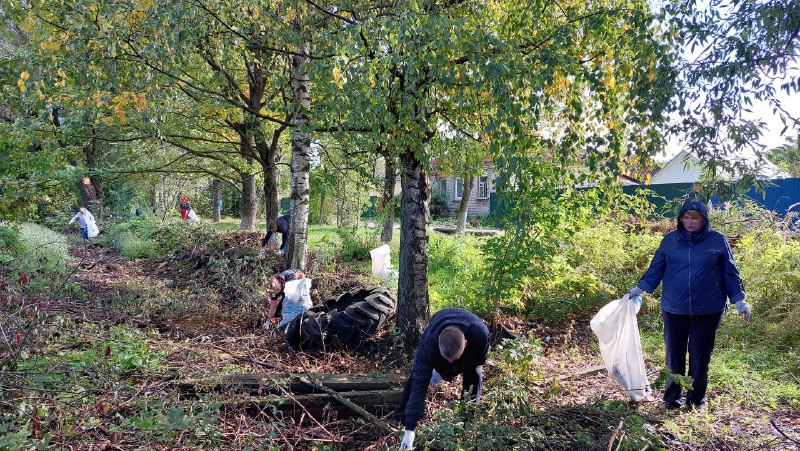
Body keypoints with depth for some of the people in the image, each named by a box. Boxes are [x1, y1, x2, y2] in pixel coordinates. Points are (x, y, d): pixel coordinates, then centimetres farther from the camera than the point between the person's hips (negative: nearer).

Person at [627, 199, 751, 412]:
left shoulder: (718, 240, -1)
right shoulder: (670, 240, 2)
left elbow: (730, 273, 4)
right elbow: (656, 268, 8)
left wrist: (739, 299, 0)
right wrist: (640, 288, 0)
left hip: (707, 311, -1)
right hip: (674, 309, 1)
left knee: (700, 357, 8)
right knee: (674, 355, 9)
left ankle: (696, 399, 25)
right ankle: (672, 397, 23)